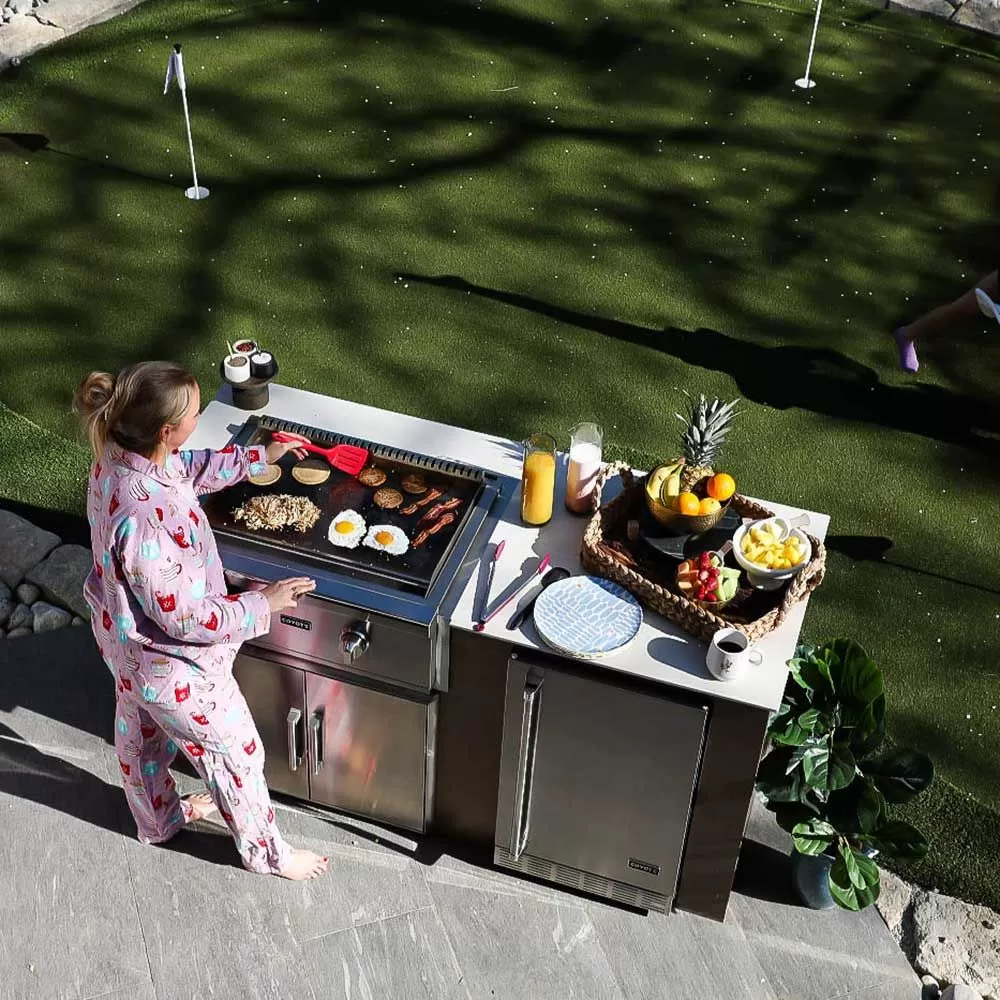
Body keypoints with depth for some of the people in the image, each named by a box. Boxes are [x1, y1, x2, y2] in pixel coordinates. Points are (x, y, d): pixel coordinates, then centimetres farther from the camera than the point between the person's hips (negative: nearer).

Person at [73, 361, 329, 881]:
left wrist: (258, 456, 9)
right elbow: (184, 618, -32)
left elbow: (190, 469, 7)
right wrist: (264, 603, -22)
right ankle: (265, 851, 43)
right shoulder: (144, 519, -43)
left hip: (126, 641, 9)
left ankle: (158, 818, 63)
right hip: (170, 665, -9)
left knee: (140, 732, 34)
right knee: (235, 753, 17)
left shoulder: (121, 456, -17)